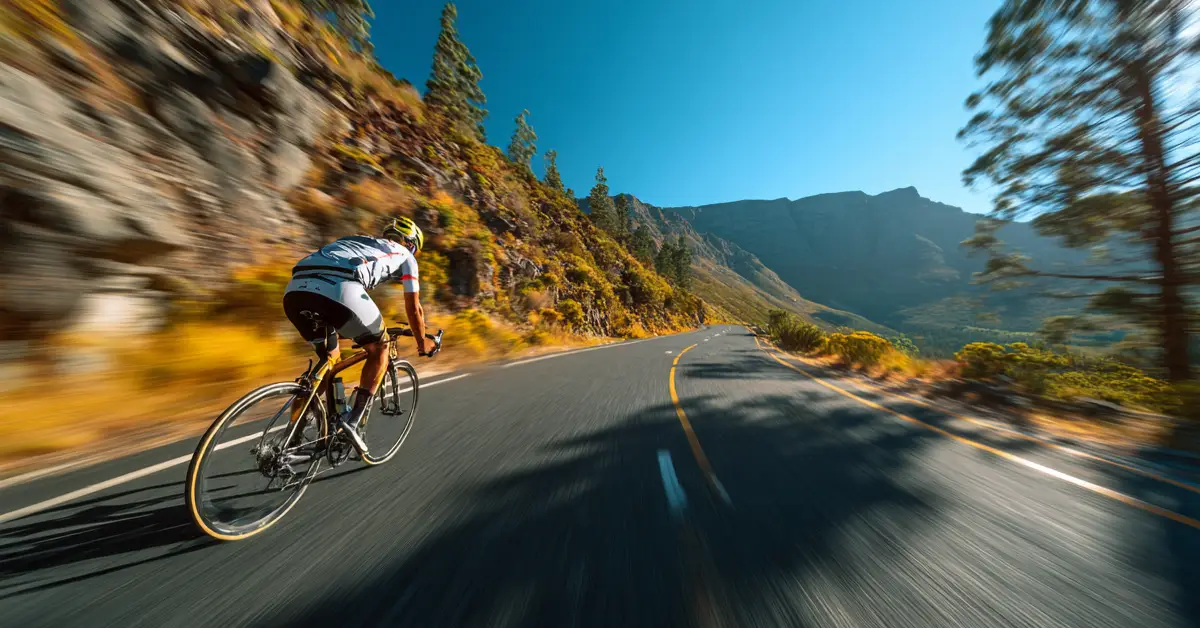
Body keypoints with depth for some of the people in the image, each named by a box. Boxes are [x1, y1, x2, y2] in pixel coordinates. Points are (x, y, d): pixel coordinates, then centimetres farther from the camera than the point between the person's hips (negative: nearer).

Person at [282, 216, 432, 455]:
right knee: (379, 349, 17)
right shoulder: (405, 255, 22)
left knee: (330, 360, 27)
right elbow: (414, 309, 23)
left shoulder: (357, 242, 40)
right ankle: (352, 421, 8)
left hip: (295, 290, 7)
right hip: (339, 290, -7)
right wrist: (422, 342, 38)